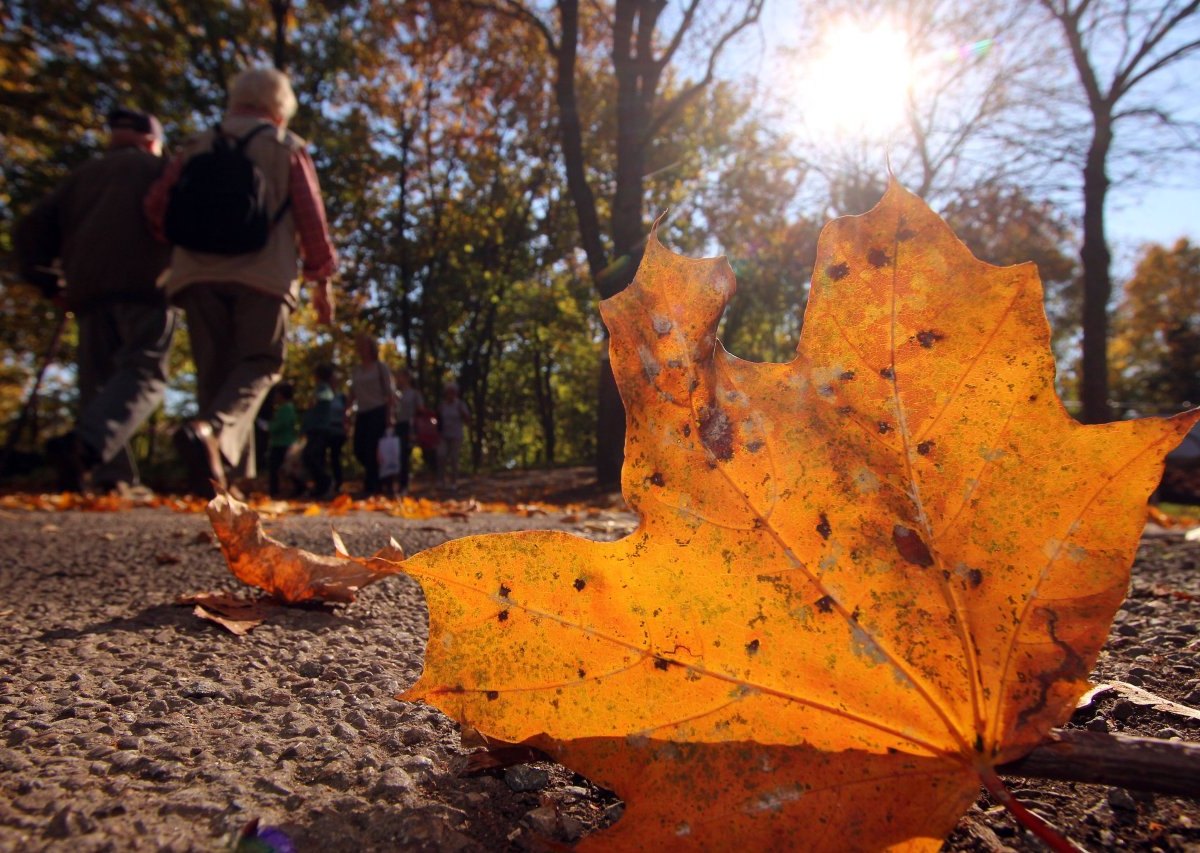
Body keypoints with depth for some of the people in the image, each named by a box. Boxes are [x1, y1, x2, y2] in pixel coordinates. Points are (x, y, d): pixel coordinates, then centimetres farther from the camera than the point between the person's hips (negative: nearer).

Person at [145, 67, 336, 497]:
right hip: (264, 273, -3)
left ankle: (223, 475, 2)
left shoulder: (198, 145, 18)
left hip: (198, 273, 3)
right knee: (260, 365, -1)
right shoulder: (288, 148, 10)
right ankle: (211, 429, -30)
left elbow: (156, 204, 8)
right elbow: (311, 219, 2)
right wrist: (322, 280, 7)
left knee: (215, 372, 7)